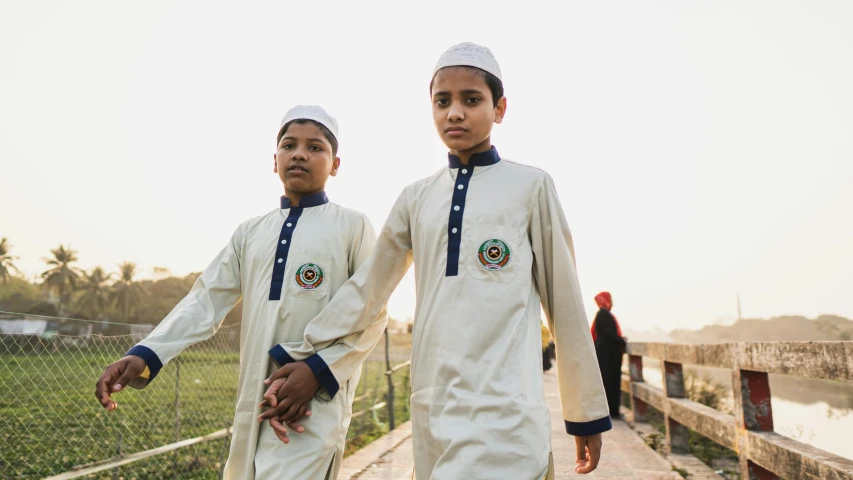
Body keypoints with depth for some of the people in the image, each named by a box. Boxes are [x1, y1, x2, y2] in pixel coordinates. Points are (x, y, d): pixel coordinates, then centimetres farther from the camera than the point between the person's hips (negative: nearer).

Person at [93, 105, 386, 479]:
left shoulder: (353, 226, 0)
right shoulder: (250, 232, 14)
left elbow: (372, 313, -5)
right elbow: (206, 300, 8)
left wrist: (318, 371, -18)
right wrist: (145, 355, -7)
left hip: (315, 401, -5)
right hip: (254, 399, 5)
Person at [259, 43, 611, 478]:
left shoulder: (530, 186, 0)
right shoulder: (416, 198, 9)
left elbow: (563, 302, 2)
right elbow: (366, 290, 14)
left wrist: (586, 412, 7)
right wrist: (306, 358, 13)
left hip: (502, 414, -3)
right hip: (430, 413, 4)